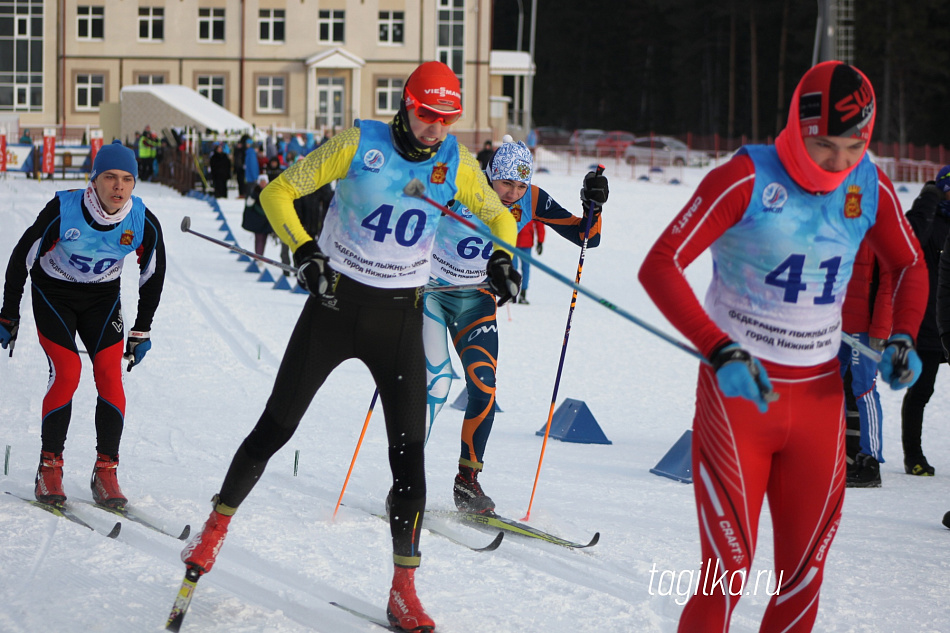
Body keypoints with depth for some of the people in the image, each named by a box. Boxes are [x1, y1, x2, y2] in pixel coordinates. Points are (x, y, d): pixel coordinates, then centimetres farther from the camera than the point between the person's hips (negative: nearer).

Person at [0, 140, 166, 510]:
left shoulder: (144, 223, -19)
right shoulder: (62, 212, -28)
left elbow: (153, 276, -1)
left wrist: (141, 332, 4)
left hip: (103, 298, 3)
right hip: (53, 293, -3)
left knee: (110, 375, -13)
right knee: (67, 373, -17)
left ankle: (105, 472, -4)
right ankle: (49, 468, -4)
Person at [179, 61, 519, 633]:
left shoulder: (455, 163, -2)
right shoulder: (360, 144, -10)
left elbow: (498, 215, 14)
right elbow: (278, 192, -6)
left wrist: (502, 256, -7)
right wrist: (304, 250, -21)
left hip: (400, 317, 2)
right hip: (335, 303, -2)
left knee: (409, 451, -5)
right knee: (276, 427, 4)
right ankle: (217, 527, 25)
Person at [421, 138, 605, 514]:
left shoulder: (532, 202, -11)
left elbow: (586, 237, -8)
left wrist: (593, 207, -26)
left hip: (475, 298, 4)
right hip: (429, 287, -4)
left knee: (484, 388, -7)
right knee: (435, 382, -17)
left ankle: (467, 482, 6)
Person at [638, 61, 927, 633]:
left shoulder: (870, 186, 1)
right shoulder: (747, 178, -14)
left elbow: (910, 266, 19)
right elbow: (659, 267, -19)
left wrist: (902, 338, -1)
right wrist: (722, 353, -28)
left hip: (819, 397, 5)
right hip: (738, 391, -5)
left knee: (804, 574, 7)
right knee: (728, 573, -9)